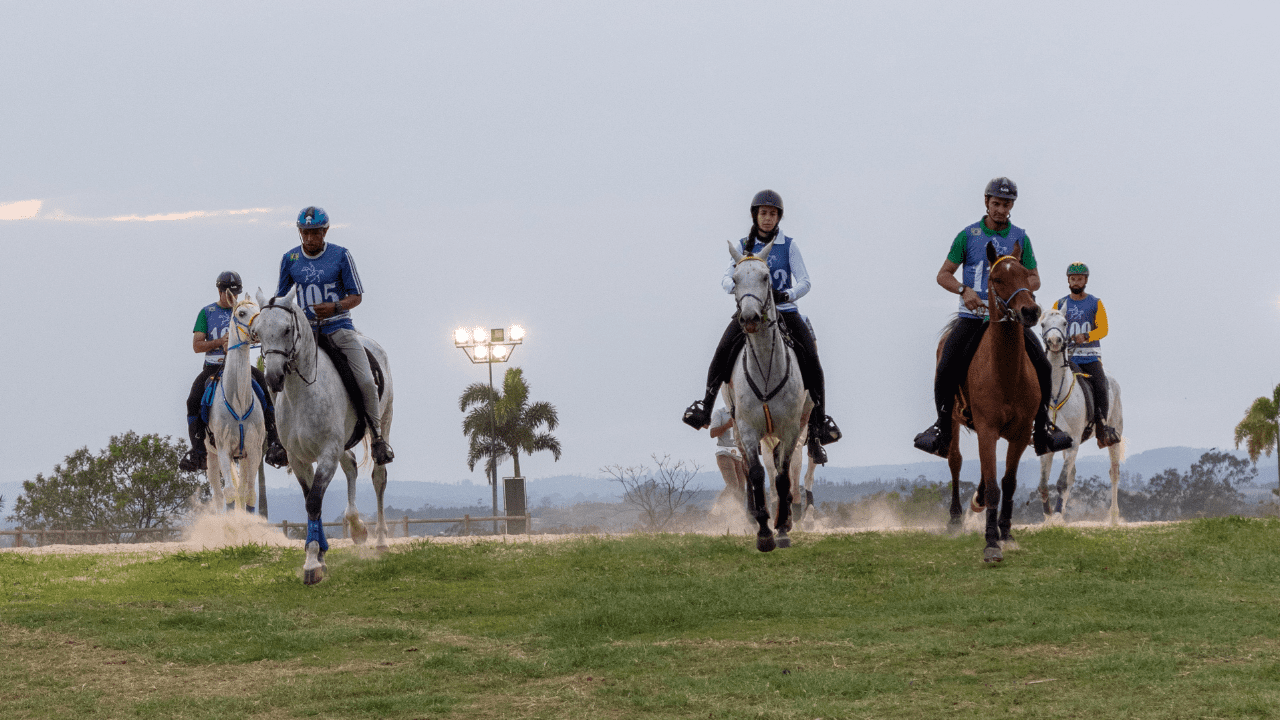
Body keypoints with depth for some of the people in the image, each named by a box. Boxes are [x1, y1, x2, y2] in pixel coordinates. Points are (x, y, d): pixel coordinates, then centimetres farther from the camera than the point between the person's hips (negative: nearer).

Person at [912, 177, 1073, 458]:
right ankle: (943, 427, 1)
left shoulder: (1020, 238, 7)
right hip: (973, 315, -1)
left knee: (1042, 367, -14)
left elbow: (1034, 279, 13)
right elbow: (944, 275, 7)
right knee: (947, 369, -18)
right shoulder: (968, 235, 3)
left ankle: (1042, 427, 2)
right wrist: (964, 290, -13)